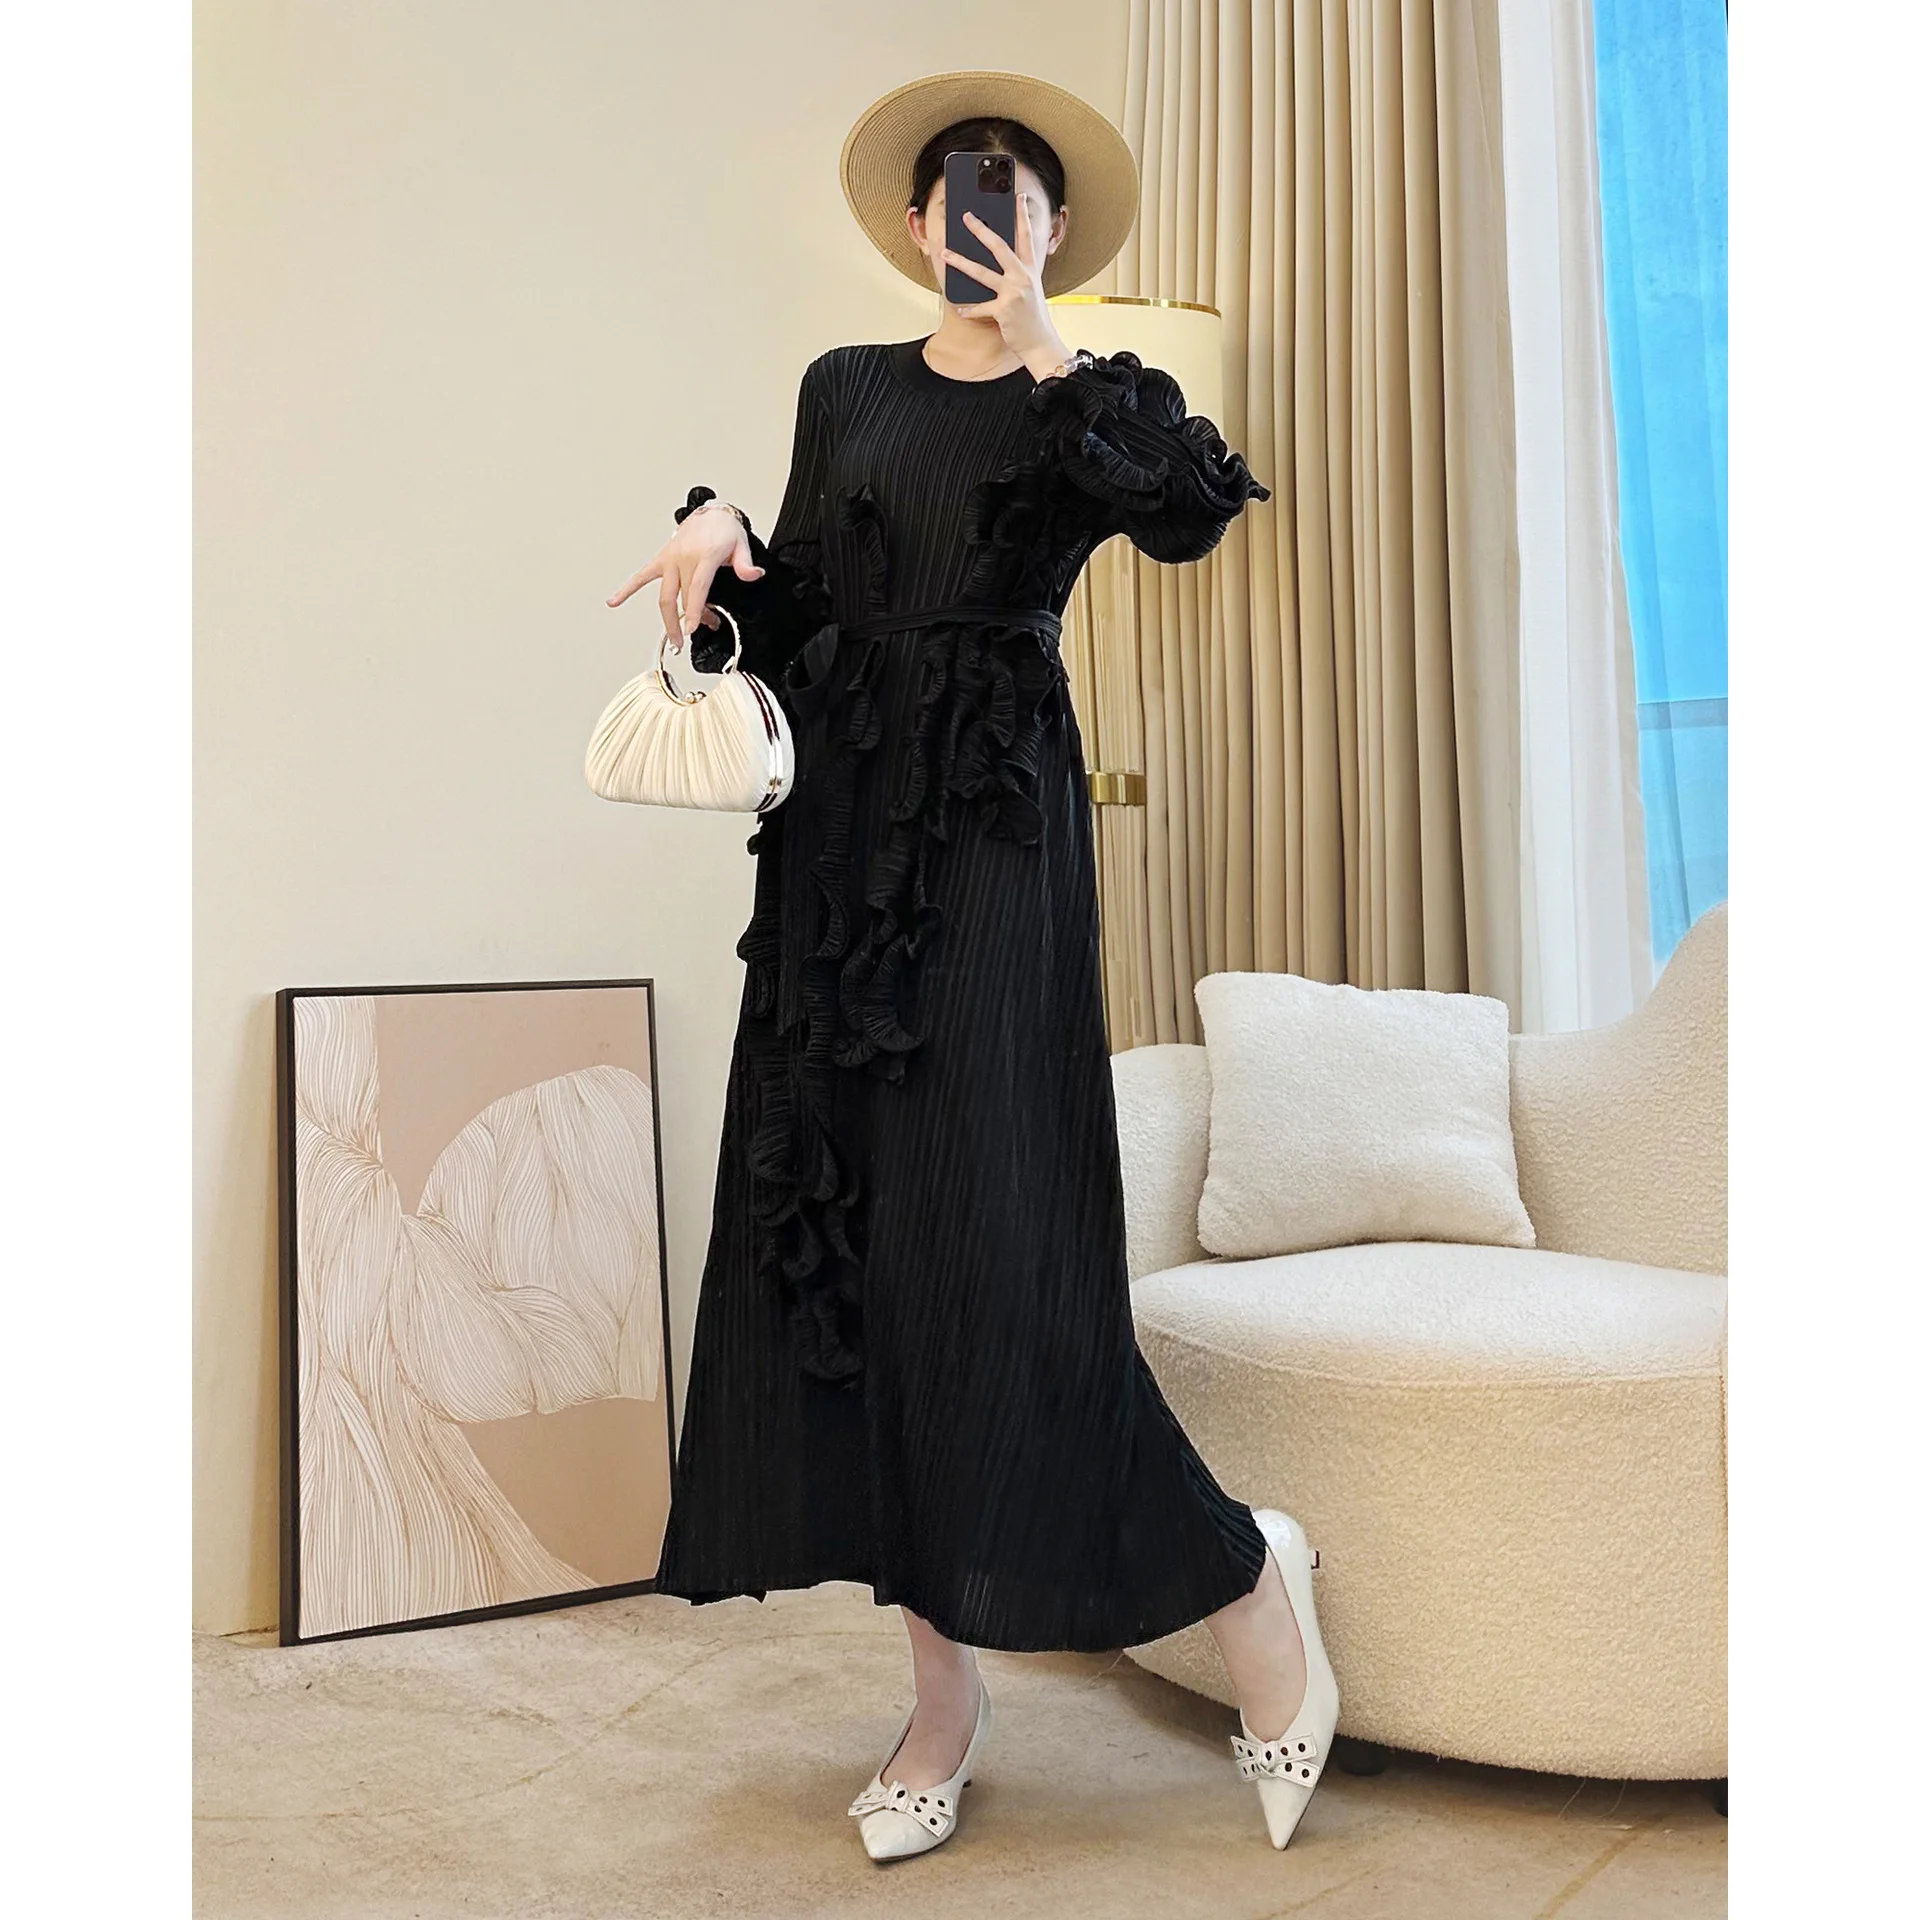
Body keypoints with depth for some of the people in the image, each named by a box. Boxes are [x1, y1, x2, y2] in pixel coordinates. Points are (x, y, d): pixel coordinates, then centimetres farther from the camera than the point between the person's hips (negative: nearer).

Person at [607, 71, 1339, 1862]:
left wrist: (1044, 357, -7)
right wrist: (719, 537, -5)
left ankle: (1242, 1576, 10)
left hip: (997, 831, -4)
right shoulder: (846, 389, 17)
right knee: (836, 1217, 0)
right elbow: (790, 618, 13)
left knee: (992, 1234, -11)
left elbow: (1198, 511, -12)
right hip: (842, 829, 4)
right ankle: (944, 1687, 11)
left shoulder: (1086, 399, 10)